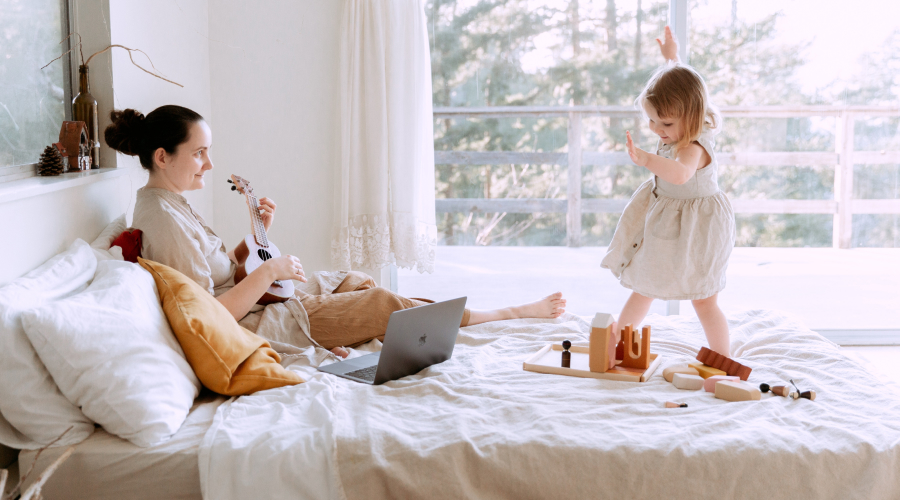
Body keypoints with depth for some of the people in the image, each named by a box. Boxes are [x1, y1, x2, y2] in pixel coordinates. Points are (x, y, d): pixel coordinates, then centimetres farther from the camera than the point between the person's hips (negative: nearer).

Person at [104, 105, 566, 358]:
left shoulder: (166, 204, 10)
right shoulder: (164, 218, -23)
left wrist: (255, 235, 3)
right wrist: (269, 271, -20)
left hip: (259, 312, 10)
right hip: (258, 330, -10)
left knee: (358, 282, 17)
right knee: (385, 302, -2)